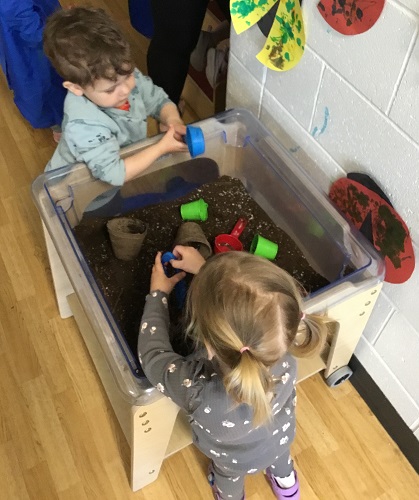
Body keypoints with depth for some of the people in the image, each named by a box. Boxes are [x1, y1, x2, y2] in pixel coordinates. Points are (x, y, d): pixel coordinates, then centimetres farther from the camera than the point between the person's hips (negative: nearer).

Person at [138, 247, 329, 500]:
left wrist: (158, 294, -17)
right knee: (279, 454, 39)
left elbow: (153, 355, -29)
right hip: (280, 435, 2)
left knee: (229, 478, 36)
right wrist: (205, 270, -14)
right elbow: (246, 313, -19)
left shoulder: (198, 391, -51)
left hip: (237, 458, -2)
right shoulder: (283, 355, -41)